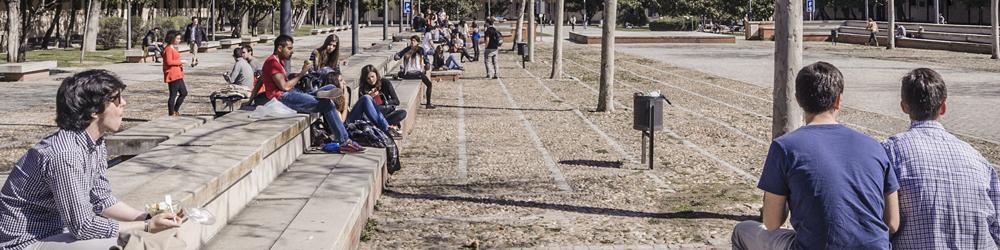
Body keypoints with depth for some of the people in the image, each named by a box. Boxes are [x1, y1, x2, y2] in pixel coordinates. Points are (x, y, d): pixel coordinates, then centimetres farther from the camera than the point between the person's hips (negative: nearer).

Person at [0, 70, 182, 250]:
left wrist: (148, 218, -4)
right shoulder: (65, 154, -29)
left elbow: (102, 199, 9)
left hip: (55, 229, 9)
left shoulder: (96, 143, 0)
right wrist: (146, 227, -21)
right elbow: (83, 226, -26)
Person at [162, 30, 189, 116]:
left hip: (178, 75, 10)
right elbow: (169, 61, -23)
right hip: (172, 75, -10)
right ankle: (171, 114, 3)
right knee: (173, 95, -4)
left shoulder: (173, 48, 18)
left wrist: (180, 64, 10)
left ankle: (175, 110, 23)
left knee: (184, 93, 15)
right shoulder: (168, 49, -13)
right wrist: (181, 61, -17)